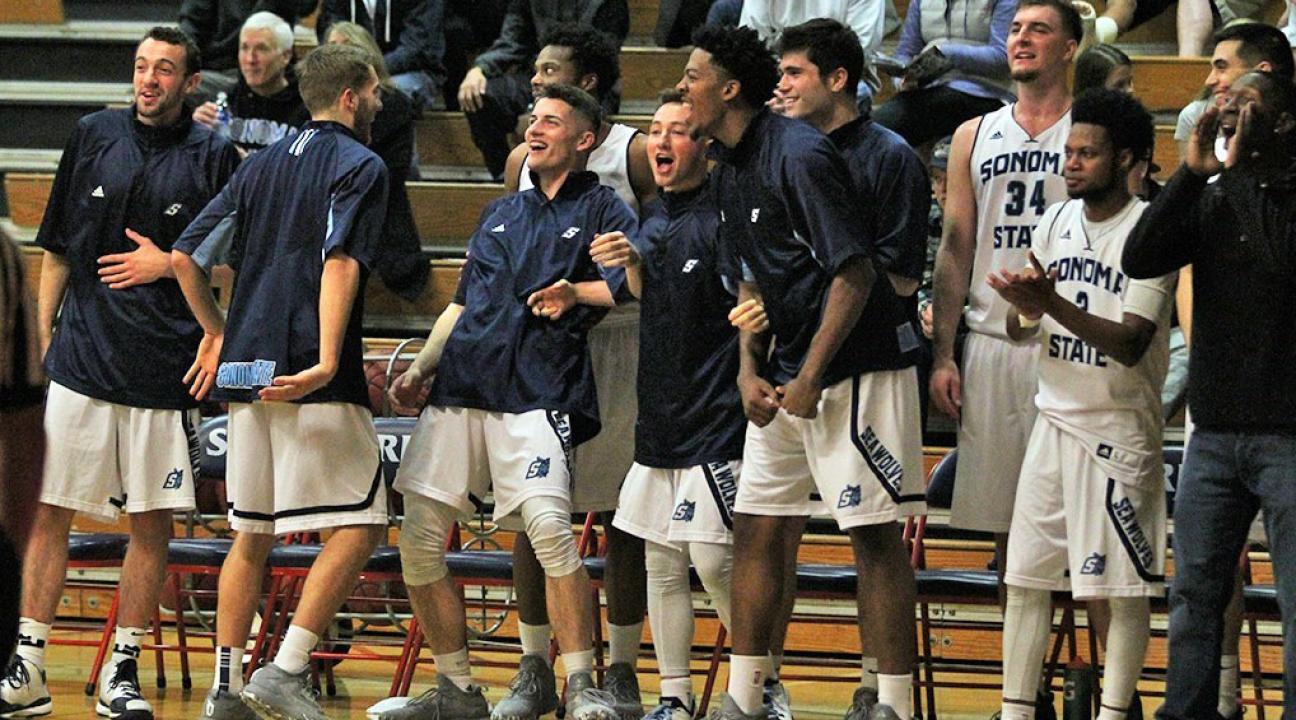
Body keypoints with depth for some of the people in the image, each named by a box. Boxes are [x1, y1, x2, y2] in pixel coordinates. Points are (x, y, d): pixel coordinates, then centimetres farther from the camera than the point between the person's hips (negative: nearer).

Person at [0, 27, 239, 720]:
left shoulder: (213, 156, 2)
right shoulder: (94, 136, 8)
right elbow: (56, 248, 14)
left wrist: (168, 265, -8)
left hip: (164, 369, -1)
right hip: (80, 357, 1)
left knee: (153, 525, 2)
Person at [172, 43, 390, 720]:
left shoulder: (261, 164, 18)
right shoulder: (361, 166, -2)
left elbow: (185, 256, 16)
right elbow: (340, 262, -18)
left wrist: (217, 333, 29)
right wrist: (327, 362, -26)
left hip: (246, 369, 7)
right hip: (313, 378, -7)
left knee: (252, 532, 15)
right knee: (358, 524, -3)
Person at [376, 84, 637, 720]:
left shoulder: (602, 210, 9)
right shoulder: (500, 214, 27)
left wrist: (576, 293, -20)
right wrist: (419, 370, 18)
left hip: (537, 392, -6)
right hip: (459, 386, 6)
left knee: (549, 527, -25)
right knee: (419, 540, -1)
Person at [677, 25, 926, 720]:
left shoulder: (800, 156, -16)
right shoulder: (731, 172, 12)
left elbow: (855, 273, -19)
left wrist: (810, 377, -18)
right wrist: (749, 370, 6)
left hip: (856, 366, -9)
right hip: (786, 375, 9)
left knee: (874, 532, -7)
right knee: (757, 526, 8)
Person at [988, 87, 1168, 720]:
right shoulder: (1057, 222, 9)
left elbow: (1130, 343, -19)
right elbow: (1018, 326, 14)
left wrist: (1053, 305, -29)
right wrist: (1020, 310, -10)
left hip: (1120, 426, -6)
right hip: (1055, 418, 6)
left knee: (1125, 584, -2)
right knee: (1025, 574, 5)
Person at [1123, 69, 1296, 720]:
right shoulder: (1212, 199, 12)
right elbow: (1139, 259, 0)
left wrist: (1241, 169, -17)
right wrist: (1192, 173, -7)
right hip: (1215, 431, 5)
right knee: (1194, 593, 8)